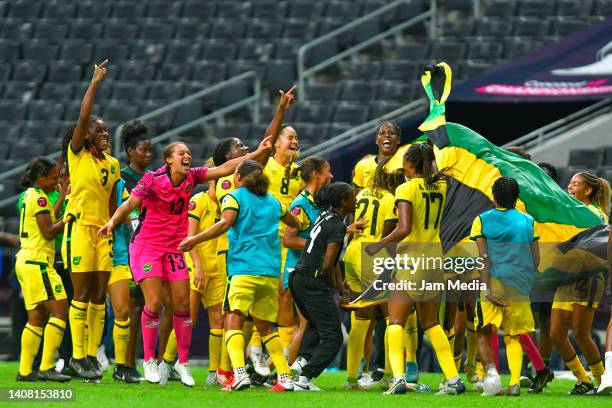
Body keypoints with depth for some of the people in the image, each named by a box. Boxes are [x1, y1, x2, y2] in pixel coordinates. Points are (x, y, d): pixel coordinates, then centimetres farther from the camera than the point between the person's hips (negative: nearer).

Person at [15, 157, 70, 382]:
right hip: (37, 262, -10)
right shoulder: (39, 198, -11)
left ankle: (25, 370, 8)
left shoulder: (29, 195, 18)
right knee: (60, 311, -12)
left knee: (37, 318, 10)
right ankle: (46, 368, -17)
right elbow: (48, 232, -15)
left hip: (25, 260, 10)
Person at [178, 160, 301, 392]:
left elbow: (225, 224, -15)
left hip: (245, 270, -6)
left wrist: (195, 240, -15)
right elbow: (295, 223, 36)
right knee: (265, 326, 17)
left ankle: (239, 373, -31)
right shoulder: (273, 202, 20)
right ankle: (285, 377, 10)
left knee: (234, 320, -10)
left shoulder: (235, 197, 3)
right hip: (271, 272, 6)